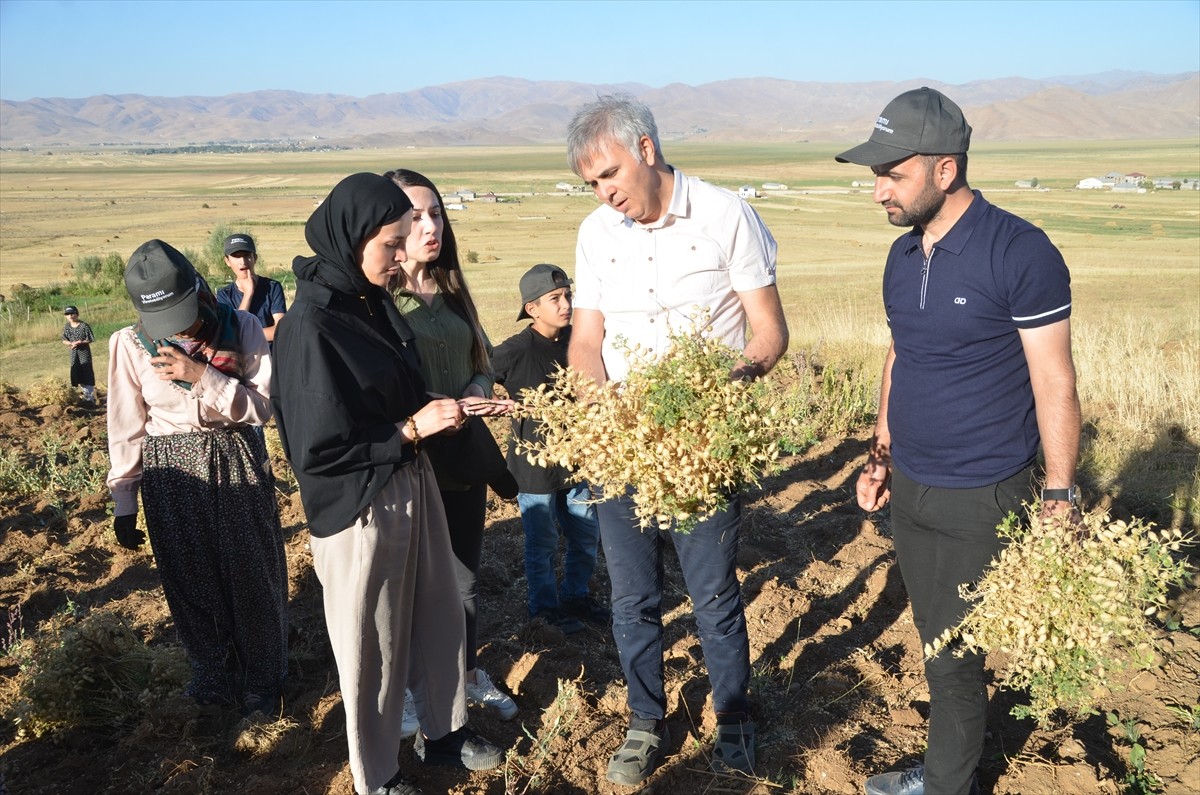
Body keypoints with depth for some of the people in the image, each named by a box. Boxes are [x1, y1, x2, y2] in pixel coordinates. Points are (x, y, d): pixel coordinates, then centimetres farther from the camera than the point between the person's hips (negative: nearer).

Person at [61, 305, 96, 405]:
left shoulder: (84, 326, -12)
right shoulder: (66, 326, 3)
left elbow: (90, 340, -8)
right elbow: (64, 340, 8)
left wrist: (79, 342, -20)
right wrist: (71, 343, -13)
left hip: (84, 352, -5)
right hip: (74, 353, 5)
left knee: (87, 374, -5)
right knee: (77, 375, 10)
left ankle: (91, 398, 1)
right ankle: (86, 394, 24)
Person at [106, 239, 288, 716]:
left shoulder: (242, 328, -11)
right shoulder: (130, 344, -9)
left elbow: (261, 407, -11)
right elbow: (126, 429, -1)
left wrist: (201, 375, -23)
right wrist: (124, 505, 3)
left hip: (237, 466, 0)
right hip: (171, 477, 1)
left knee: (252, 577, 9)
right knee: (190, 581, 13)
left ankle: (262, 680, 29)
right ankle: (209, 672, 36)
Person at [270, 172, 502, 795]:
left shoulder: (376, 300, 2)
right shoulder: (311, 326, -22)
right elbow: (315, 450, -21)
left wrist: (440, 409, 1)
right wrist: (412, 429, -18)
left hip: (412, 483, 8)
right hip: (359, 506, -8)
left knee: (440, 616, 20)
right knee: (372, 645, 10)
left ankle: (444, 732, 43)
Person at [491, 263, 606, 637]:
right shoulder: (515, 352, -16)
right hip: (536, 464, -5)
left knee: (586, 537, 17)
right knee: (542, 544, 11)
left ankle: (576, 596, 38)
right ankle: (547, 606, 31)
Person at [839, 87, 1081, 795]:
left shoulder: (1022, 253, -16)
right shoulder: (903, 256, 5)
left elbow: (1054, 384, -13)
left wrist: (1060, 497, -12)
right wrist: (882, 455, 13)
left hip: (982, 499, -6)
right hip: (910, 490, 6)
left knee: (955, 659, 5)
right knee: (940, 646, 17)